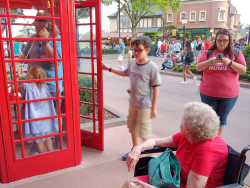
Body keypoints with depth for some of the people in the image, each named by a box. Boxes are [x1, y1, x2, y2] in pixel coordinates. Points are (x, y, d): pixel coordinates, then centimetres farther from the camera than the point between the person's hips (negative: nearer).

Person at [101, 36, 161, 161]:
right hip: (133, 103, 7)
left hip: (145, 106, -7)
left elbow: (156, 88, -15)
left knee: (144, 133, 2)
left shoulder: (152, 67, -18)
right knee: (133, 128, 21)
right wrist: (109, 69, 17)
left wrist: (154, 108, -14)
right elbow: (125, 73, 20)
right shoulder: (132, 62, 0)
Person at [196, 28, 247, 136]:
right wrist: (211, 61, -20)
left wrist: (230, 62, -21)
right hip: (208, 93, 0)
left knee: (222, 118, 11)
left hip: (229, 94, 0)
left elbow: (243, 70, -5)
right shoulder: (208, 52, 3)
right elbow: (198, 67, -4)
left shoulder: (236, 54, 2)